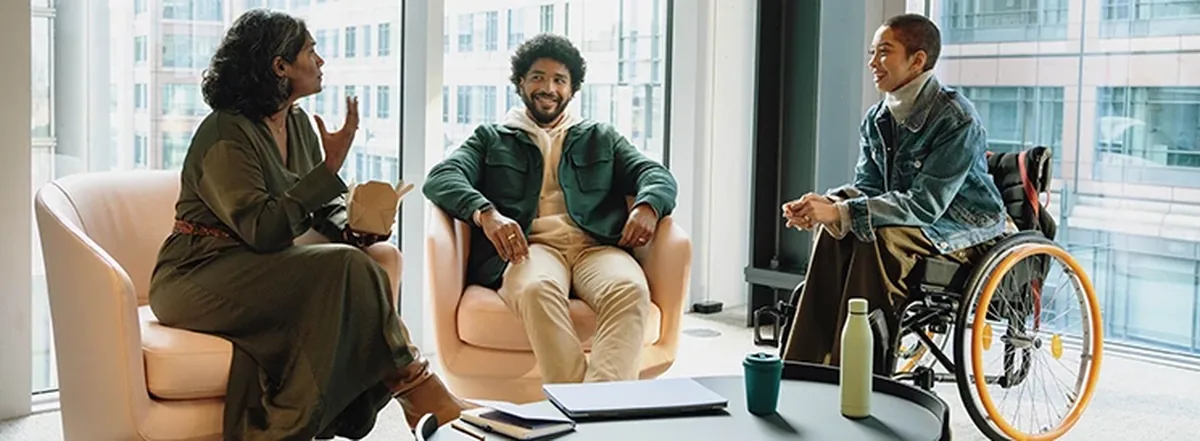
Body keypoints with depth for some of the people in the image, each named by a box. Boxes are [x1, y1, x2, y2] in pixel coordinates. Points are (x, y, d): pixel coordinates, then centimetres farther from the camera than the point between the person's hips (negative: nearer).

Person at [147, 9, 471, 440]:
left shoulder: (299, 124, 9)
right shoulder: (226, 135, -16)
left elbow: (324, 209, 12)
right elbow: (262, 231, -26)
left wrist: (354, 226, -12)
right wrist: (332, 166, -23)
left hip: (257, 270, 8)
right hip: (198, 276, -8)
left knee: (382, 255, -15)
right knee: (345, 267, -28)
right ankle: (422, 395, -20)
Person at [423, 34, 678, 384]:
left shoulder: (601, 139, 31)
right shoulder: (491, 138, 25)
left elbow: (655, 173, 20)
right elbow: (441, 178, 8)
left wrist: (648, 206, -8)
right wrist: (485, 213, -15)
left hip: (595, 246, 2)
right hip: (528, 247, -1)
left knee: (630, 289, -36)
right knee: (538, 289, -40)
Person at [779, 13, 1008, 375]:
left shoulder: (957, 120, -22)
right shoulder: (876, 120, 3)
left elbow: (926, 204, -27)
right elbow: (866, 187, 3)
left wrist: (839, 212, -33)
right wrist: (824, 205, -21)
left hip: (966, 231, -7)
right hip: (909, 223, 7)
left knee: (878, 239, -32)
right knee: (834, 232, -20)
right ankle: (808, 366, -21)